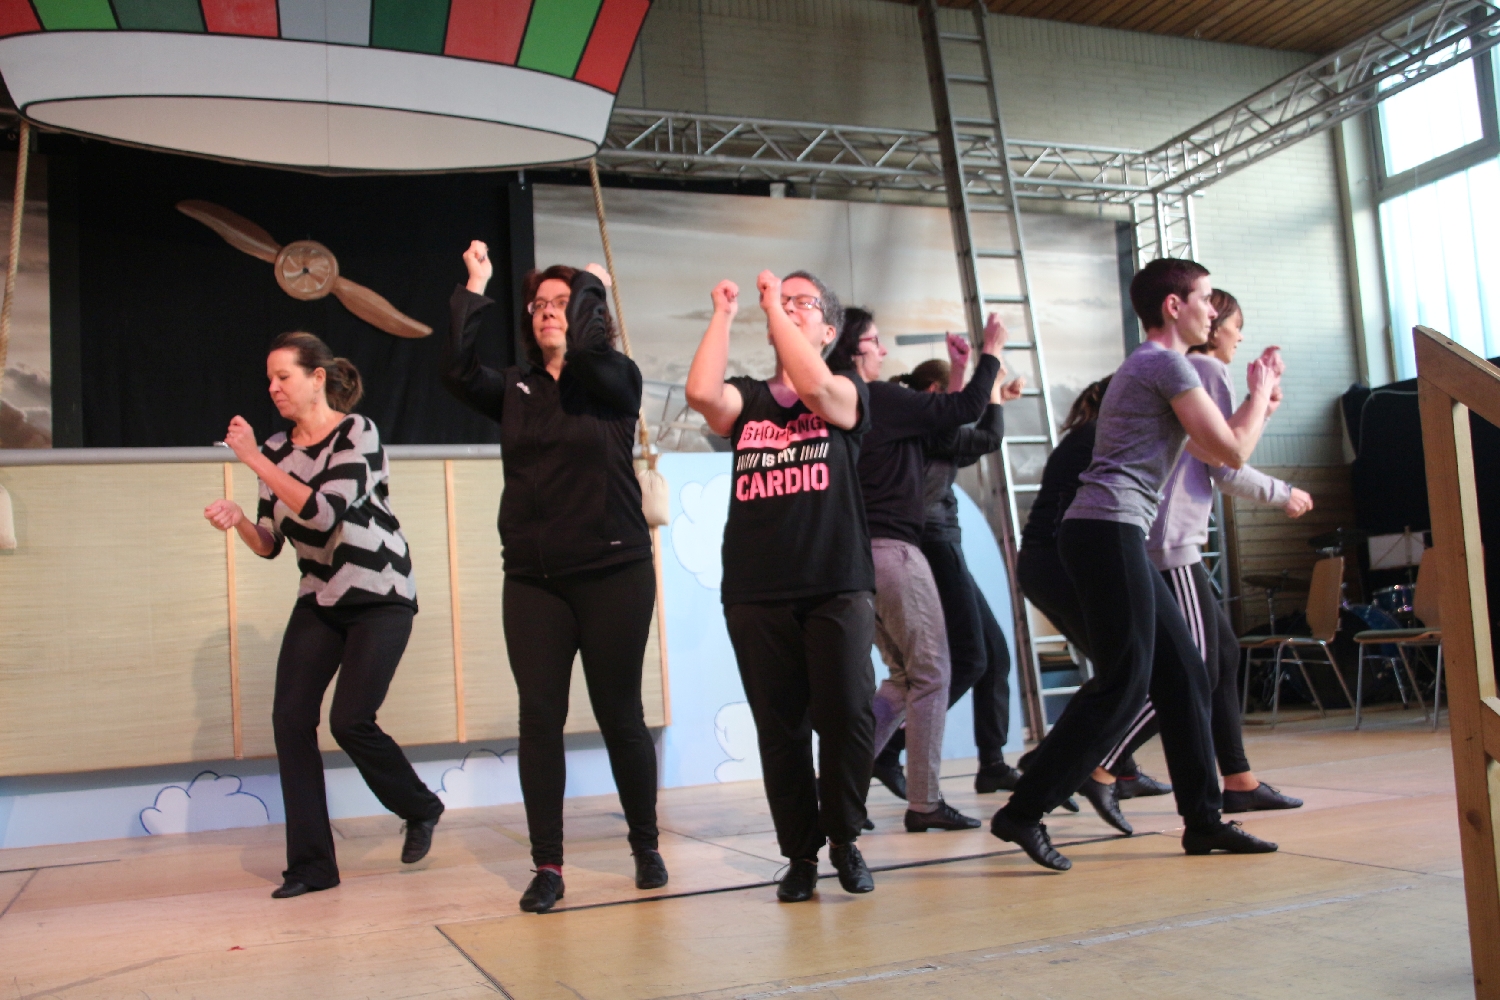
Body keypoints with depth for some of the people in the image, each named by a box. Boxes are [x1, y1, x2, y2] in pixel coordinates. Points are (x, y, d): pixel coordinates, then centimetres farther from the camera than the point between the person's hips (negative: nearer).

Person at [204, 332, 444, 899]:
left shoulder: (356, 431, -13)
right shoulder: (277, 450, 5)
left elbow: (326, 512, -27)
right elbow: (270, 544, 6)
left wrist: (253, 461, -26)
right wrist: (237, 521, -15)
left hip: (380, 598, -6)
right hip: (319, 600, 6)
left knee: (350, 721, -14)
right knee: (290, 719, -6)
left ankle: (421, 809, 14)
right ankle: (311, 865, 4)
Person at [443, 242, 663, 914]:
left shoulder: (616, 381, 1)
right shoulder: (515, 389, 10)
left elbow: (584, 345, -20)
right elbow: (457, 370, -9)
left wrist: (591, 284, -3)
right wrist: (474, 288, -5)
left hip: (613, 571, -3)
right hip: (532, 580, 3)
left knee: (620, 714, 5)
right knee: (539, 718, 1)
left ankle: (645, 846, 24)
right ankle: (546, 865, 11)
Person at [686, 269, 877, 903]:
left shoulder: (849, 392, 9)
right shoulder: (745, 400, 15)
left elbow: (814, 386, -15)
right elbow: (700, 392, -9)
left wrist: (773, 304, -7)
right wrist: (723, 315, -1)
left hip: (837, 584, -2)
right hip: (756, 593, 2)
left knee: (848, 715, -8)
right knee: (779, 727, 4)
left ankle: (844, 838, 15)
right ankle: (801, 853, 19)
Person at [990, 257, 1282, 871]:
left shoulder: (1147, 366, 27)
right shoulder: (1167, 364, -5)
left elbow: (1210, 446, 32)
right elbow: (1233, 452, -6)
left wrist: (1261, 395, 26)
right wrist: (1260, 392, 9)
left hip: (1111, 534, 10)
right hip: (1108, 528, -10)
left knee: (1182, 672, 10)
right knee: (1124, 684, -12)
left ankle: (1202, 819, 16)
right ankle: (1023, 812, -11)